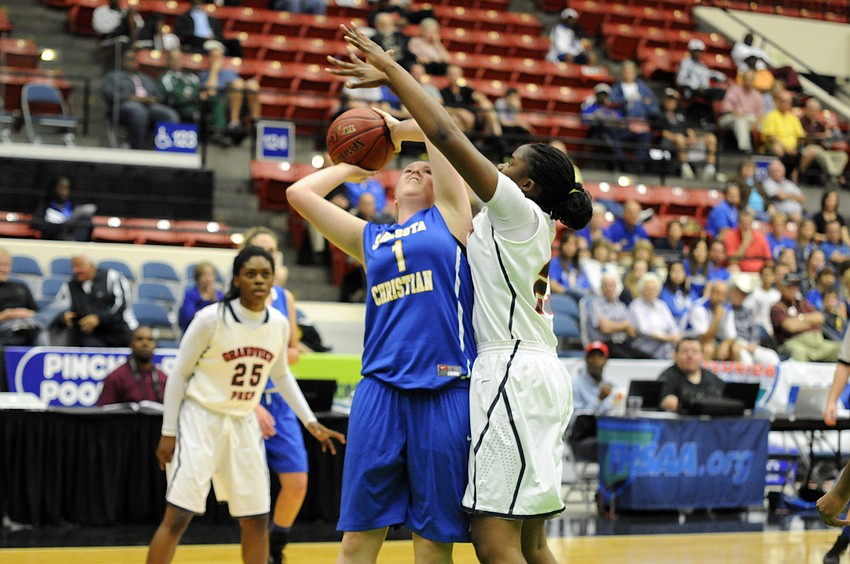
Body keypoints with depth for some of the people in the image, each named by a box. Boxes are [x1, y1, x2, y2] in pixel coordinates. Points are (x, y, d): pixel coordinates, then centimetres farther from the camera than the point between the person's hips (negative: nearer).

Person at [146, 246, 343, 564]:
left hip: (243, 424, 5)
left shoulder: (279, 324, -1)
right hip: (200, 419, -5)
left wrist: (310, 423, 12)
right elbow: (179, 374, -8)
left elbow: (281, 376, 16)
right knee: (177, 517, -10)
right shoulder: (211, 318, -17)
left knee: (257, 520, 7)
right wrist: (168, 433, -9)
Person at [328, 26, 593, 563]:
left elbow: (448, 135, -13)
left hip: (512, 373, -10)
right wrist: (390, 78, 23)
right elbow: (454, 143, 21)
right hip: (535, 374, 10)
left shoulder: (519, 212, -7)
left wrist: (391, 67, -5)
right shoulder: (532, 226, 17)